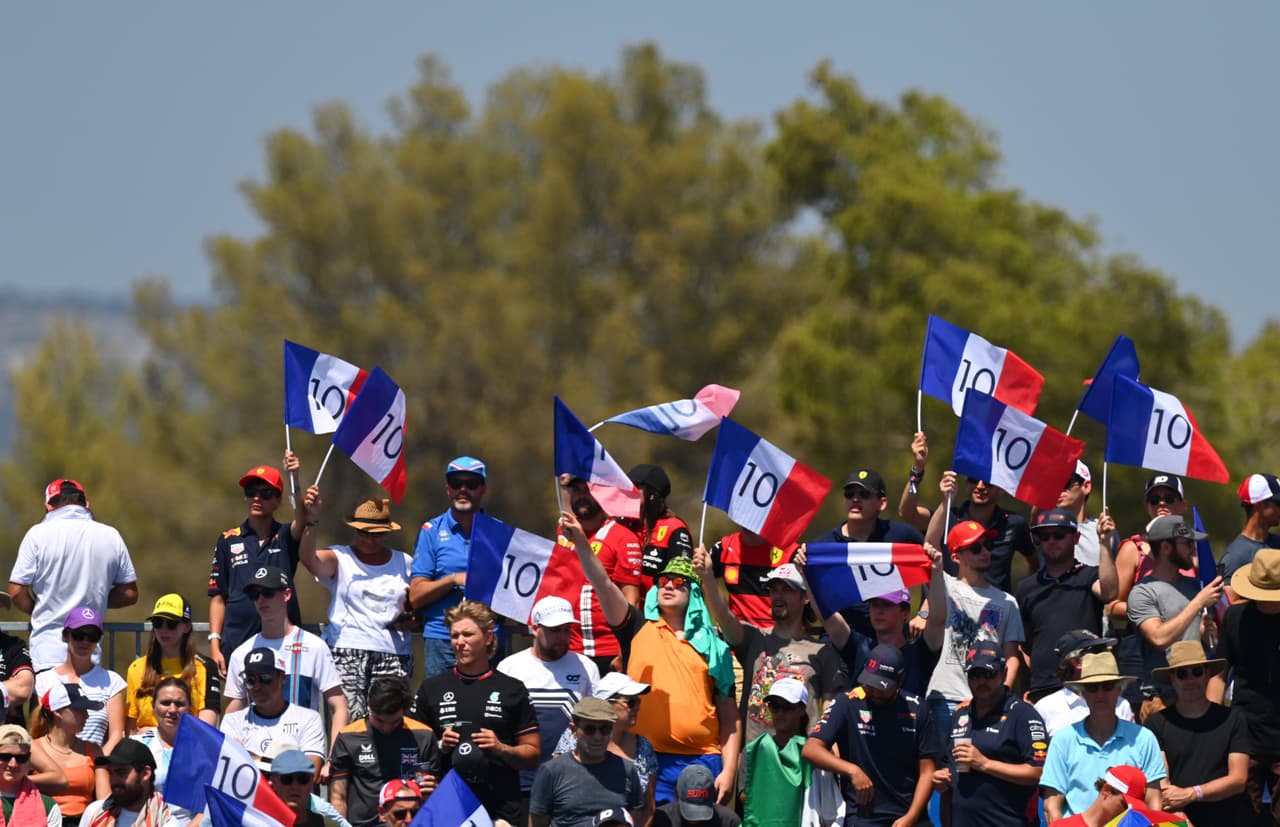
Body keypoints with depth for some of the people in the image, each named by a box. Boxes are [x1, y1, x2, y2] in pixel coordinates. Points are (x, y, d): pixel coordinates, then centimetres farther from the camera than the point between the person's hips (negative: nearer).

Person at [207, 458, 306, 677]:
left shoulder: (285, 537, 6)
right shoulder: (229, 541, 9)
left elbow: (302, 518, -17)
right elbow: (218, 597, 9)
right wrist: (214, 644, 0)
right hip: (238, 641, 1)